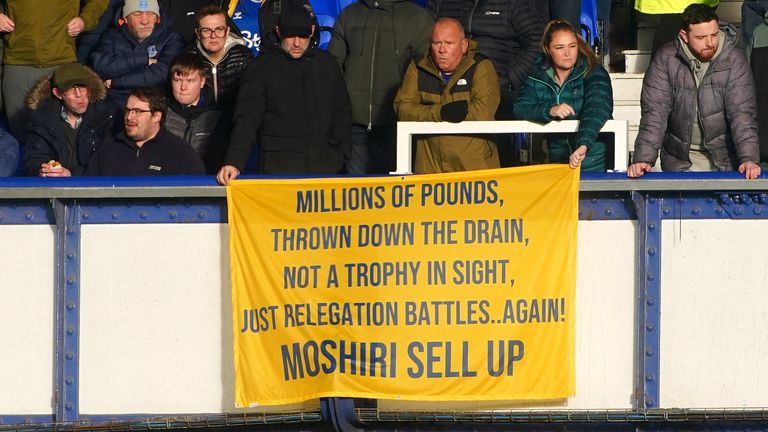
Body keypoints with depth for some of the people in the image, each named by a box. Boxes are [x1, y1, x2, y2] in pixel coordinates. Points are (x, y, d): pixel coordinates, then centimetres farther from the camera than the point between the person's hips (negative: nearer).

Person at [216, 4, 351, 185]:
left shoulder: (327, 64, 12)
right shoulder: (261, 68, 2)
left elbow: (341, 114, 20)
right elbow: (247, 119, -6)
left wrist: (341, 156, 8)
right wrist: (234, 162, -20)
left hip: (324, 165, 3)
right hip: (278, 167, -3)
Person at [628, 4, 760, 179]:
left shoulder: (734, 60, -9)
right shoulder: (666, 59, -8)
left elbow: (742, 113, -14)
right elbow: (654, 112, -12)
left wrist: (749, 159, -28)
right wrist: (643, 159, -25)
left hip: (723, 158, 0)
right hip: (679, 161, 0)